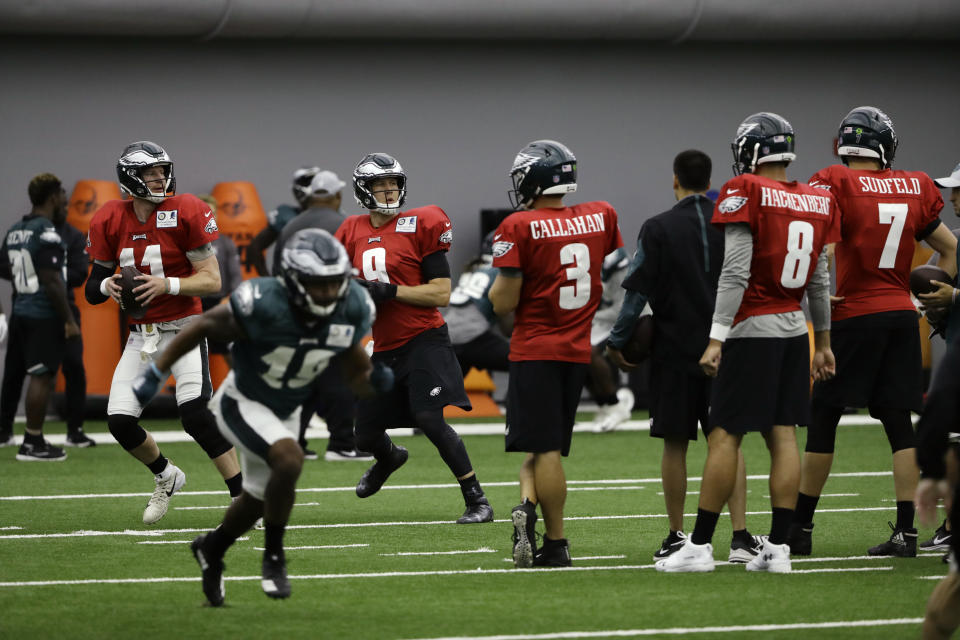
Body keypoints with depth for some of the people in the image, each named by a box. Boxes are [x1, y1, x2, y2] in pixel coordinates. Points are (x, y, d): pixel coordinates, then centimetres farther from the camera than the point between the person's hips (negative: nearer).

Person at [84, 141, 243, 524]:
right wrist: (107, 286, -16)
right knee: (120, 421, -4)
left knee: (196, 413, -23)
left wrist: (168, 285, -26)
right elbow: (92, 289, 7)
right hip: (141, 335, 4)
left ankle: (243, 496, -15)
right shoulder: (110, 222, 0)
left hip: (182, 330, -4)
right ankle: (166, 478, 26)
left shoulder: (185, 213, -11)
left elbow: (212, 281, -12)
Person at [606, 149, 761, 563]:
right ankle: (740, 537, -4)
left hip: (674, 350, -3)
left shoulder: (659, 229, -7)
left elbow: (639, 292, -7)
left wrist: (617, 342, 3)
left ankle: (677, 537, 9)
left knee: (675, 444, 5)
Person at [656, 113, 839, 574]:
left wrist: (716, 340, -15)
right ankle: (777, 547, 4)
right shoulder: (817, 202, 8)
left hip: (751, 328, -6)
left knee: (725, 436, -3)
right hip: (794, 327, 6)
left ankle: (700, 545, 0)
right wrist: (823, 342, 24)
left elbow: (735, 273, -16)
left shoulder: (745, 194, -12)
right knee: (782, 434, 6)